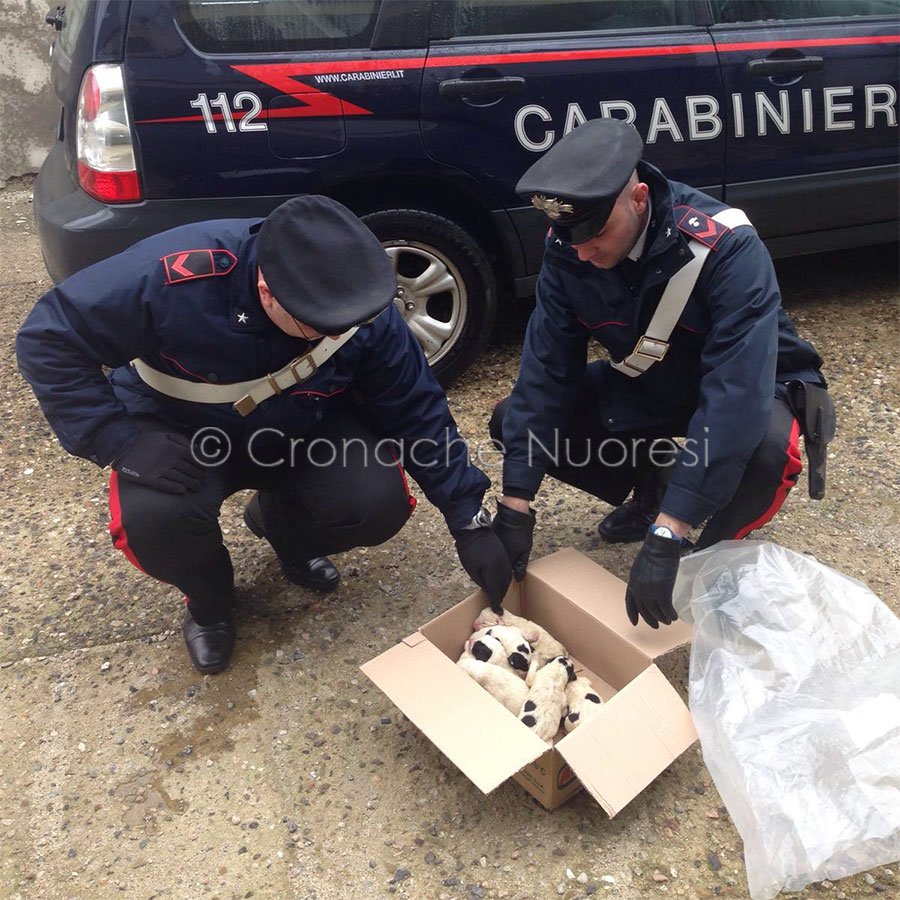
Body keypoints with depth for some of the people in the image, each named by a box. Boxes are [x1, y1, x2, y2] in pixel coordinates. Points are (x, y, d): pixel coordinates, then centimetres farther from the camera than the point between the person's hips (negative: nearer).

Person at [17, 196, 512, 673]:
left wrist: (469, 522, -14)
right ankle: (208, 601, 5)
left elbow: (417, 410, -12)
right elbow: (49, 340, -22)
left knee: (379, 504, -23)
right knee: (154, 517, -33)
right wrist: (119, 441, -32)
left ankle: (282, 525, 13)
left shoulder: (363, 310, -23)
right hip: (182, 436, -2)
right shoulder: (173, 275, -33)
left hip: (306, 432, 2)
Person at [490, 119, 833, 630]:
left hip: (748, 386, -4)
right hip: (648, 382, 5)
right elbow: (546, 368, -18)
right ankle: (650, 487, 11)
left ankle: (716, 547, -4)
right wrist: (515, 507, -23)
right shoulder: (568, 250, -19)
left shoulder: (727, 248, -34)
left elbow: (734, 397, -40)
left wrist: (666, 538, -44)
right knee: (513, 422, -13)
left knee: (769, 447, -40)